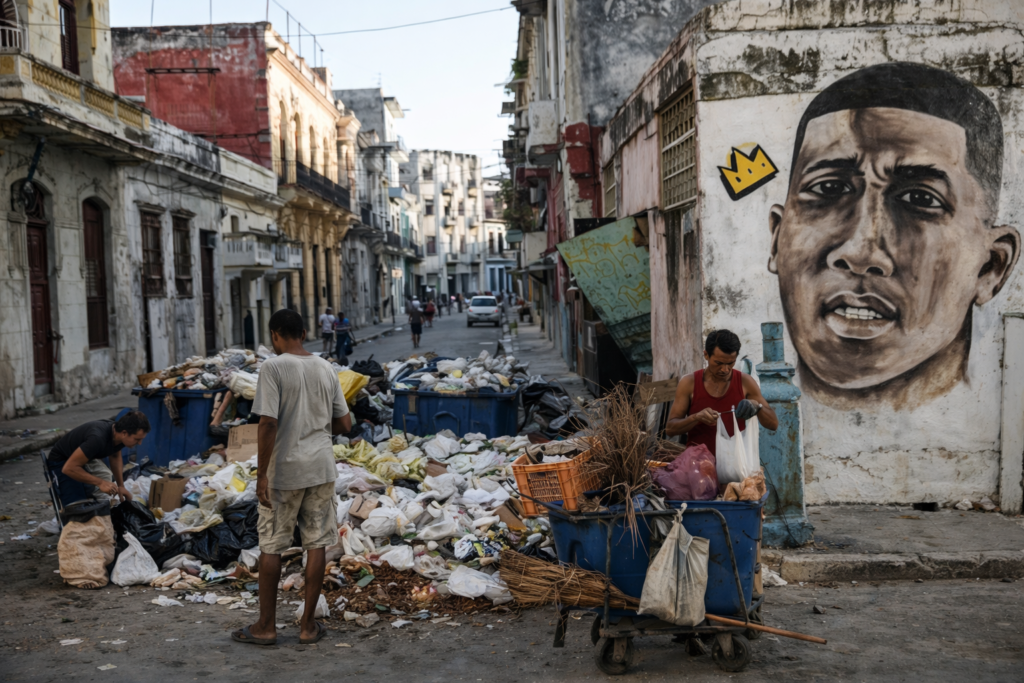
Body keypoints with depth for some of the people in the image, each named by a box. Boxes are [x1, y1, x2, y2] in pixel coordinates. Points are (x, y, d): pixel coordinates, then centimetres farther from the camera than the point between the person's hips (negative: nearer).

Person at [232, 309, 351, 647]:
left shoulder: (273, 367, -10)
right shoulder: (325, 368, 6)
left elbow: (268, 423, -17)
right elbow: (344, 424, 9)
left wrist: (262, 475, -12)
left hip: (284, 471, -4)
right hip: (321, 467, 4)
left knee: (271, 547, 8)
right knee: (316, 544, 8)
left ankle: (266, 626, 16)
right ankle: (308, 625, 15)